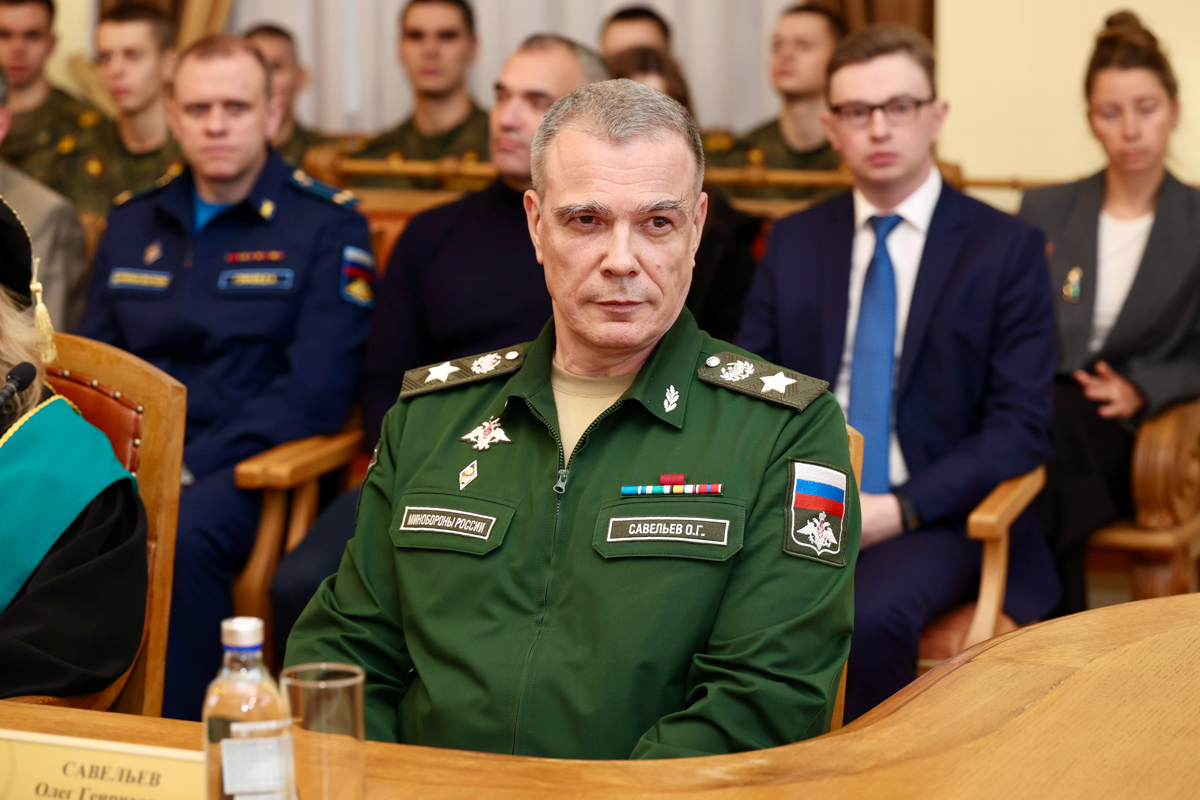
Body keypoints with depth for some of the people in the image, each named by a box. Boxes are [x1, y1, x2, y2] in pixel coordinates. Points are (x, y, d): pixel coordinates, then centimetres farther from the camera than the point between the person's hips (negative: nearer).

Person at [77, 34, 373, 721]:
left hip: (242, 465, -4)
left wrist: (188, 469, -16)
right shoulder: (132, 224, 19)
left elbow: (317, 392, -6)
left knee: (177, 533, -37)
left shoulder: (326, 225, 2)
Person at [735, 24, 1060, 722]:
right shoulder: (794, 241, 13)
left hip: (932, 515, -3)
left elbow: (1022, 426, -4)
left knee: (869, 617, -35)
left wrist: (896, 509, -16)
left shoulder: (1007, 248, 1)